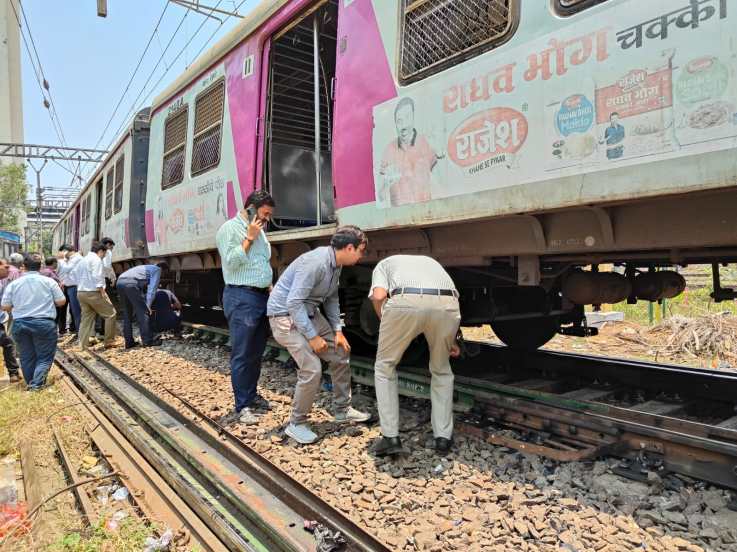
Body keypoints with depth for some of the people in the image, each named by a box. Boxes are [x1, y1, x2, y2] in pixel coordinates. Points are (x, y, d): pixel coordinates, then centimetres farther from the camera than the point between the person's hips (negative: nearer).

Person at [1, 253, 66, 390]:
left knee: (26, 357, 16)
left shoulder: (13, 284, 3)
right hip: (44, 323, -3)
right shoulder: (49, 281, -3)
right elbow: (61, 301, -2)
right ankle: (37, 383, -11)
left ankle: (30, 383, 26)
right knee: (44, 356, 4)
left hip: (20, 324, 3)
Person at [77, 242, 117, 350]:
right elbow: (96, 276, -19)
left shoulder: (83, 260, 21)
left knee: (86, 318, 12)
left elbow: (80, 277, 20)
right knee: (110, 314, 2)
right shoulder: (96, 259, -7)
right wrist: (102, 291, -16)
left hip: (80, 292, 9)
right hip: (93, 292, -9)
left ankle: (83, 344, 10)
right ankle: (109, 341, 2)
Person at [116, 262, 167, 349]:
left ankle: (129, 342, 17)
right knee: (143, 312, 0)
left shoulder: (146, 268, 38)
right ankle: (147, 341, 3)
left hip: (120, 281, 8)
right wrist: (148, 305, -5)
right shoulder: (157, 269, 14)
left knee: (127, 314, 15)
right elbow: (152, 288, 0)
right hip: (131, 283, -8)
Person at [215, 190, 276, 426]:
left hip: (262, 296, 8)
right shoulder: (230, 228, -6)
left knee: (256, 352, 13)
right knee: (242, 354, -3)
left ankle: (252, 395, 24)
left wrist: (271, 288, 15)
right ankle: (241, 406, 4)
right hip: (241, 297, -8)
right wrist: (249, 238, -12)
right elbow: (231, 262, -15)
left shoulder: (259, 230, 18)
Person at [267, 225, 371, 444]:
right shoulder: (316, 262, -28)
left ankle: (342, 410, 26)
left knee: (340, 354, 10)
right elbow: (293, 303, -29)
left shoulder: (336, 265, 2)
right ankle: (296, 424, 4)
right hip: (285, 314, -10)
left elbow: (331, 299, 13)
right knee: (312, 369, -17)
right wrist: (312, 337, -24)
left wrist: (338, 330, 4)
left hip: (309, 313, 10)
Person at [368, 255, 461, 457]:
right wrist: (451, 340, 38)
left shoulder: (384, 264, 33)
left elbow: (378, 296, 10)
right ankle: (443, 437, 29)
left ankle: (390, 437, 20)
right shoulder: (431, 262, 43)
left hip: (405, 303, -3)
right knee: (441, 370, 28)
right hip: (446, 304, 3)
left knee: (384, 367, 21)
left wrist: (387, 324, 25)